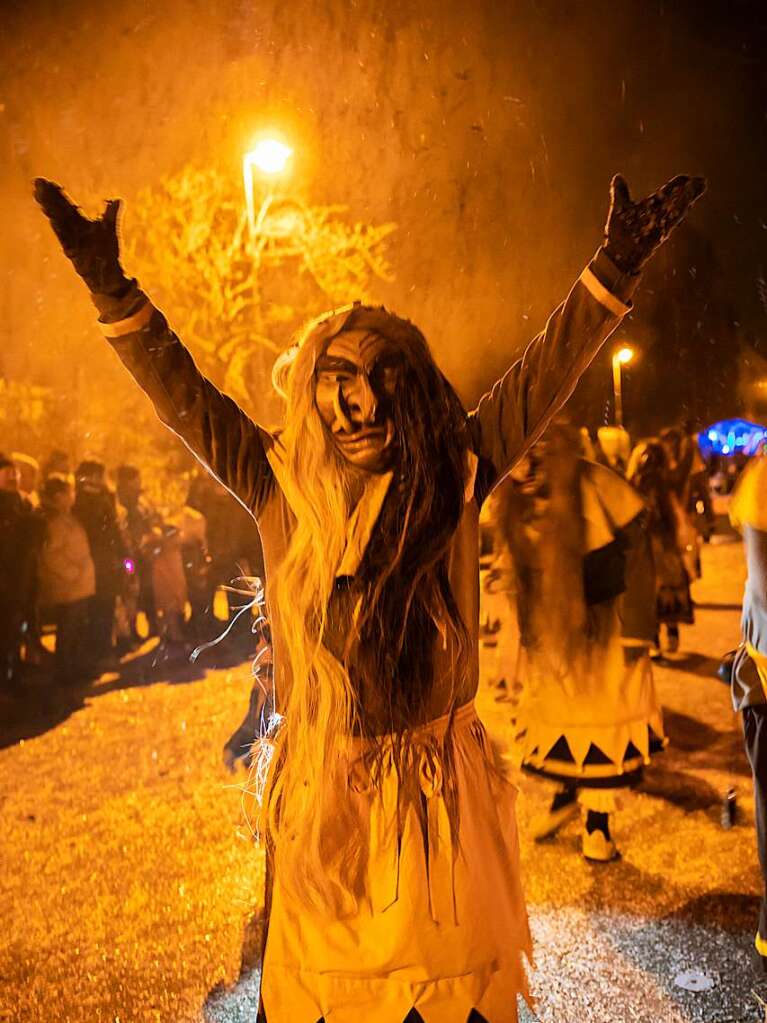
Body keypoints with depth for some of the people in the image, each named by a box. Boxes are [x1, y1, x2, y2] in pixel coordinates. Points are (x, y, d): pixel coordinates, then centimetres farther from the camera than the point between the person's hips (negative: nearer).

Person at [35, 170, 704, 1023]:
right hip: (318, 791, 0)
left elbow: (544, 376, -5)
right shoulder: (283, 487, -3)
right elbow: (184, 398, -2)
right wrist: (112, 289, -6)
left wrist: (613, 270, -11)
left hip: (437, 789, 0)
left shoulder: (454, 478, -4)